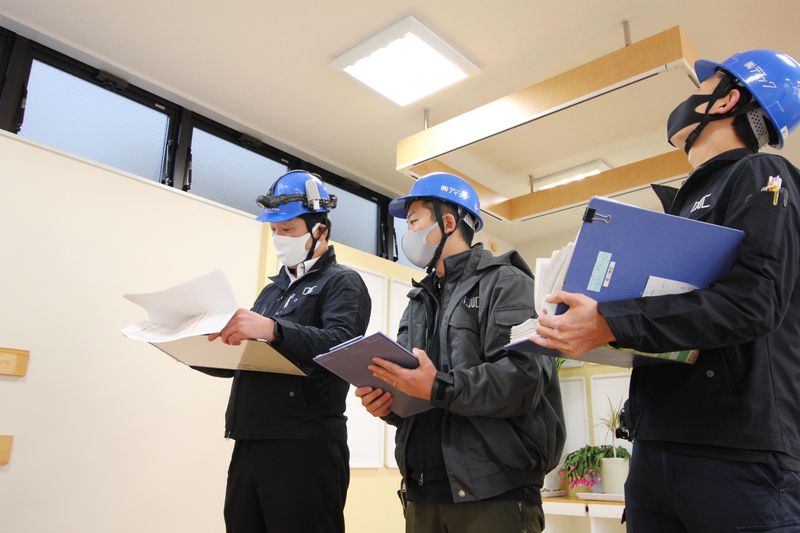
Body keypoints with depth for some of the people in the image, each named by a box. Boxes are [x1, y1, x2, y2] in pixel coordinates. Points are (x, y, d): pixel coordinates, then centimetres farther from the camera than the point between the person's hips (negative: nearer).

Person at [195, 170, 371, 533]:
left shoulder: (342, 283, -2)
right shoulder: (273, 289, 20)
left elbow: (341, 346, -21)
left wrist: (274, 330, -35)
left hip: (305, 448, -7)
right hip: (248, 446, 7)